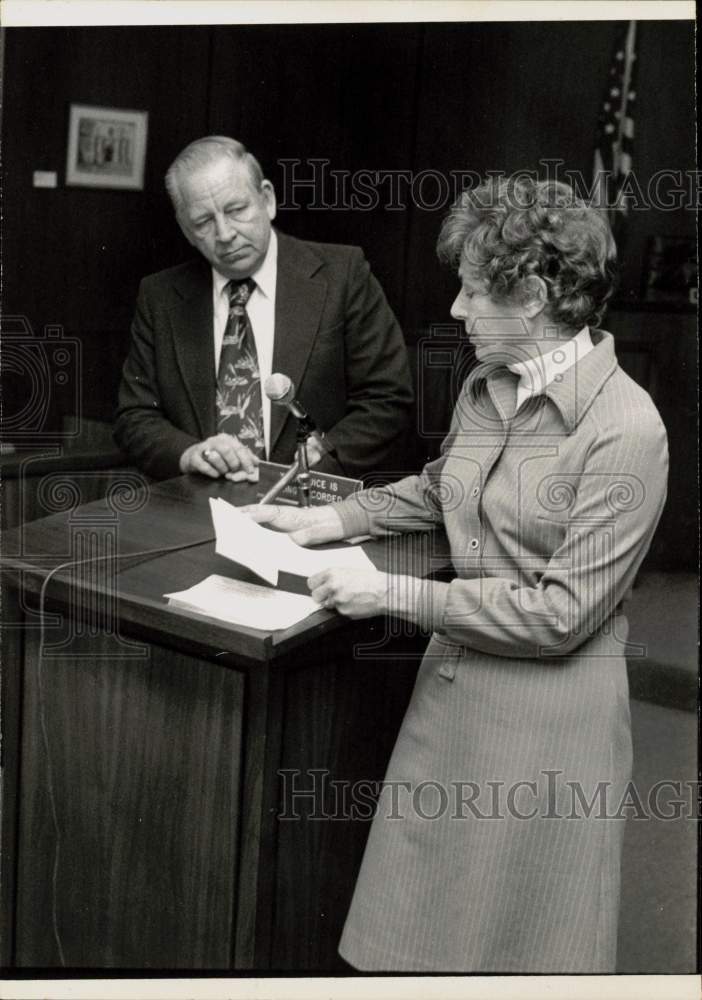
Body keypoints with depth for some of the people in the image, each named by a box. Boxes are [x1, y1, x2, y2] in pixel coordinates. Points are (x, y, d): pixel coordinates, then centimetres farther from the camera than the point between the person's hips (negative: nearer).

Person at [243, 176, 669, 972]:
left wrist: (395, 594, -19)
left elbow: (562, 613, -21)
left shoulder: (625, 428, -21)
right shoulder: (485, 386, 1)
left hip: (548, 707, -6)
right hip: (453, 678, 7)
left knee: (515, 941, 13)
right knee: (416, 928, 18)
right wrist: (328, 520, 11)